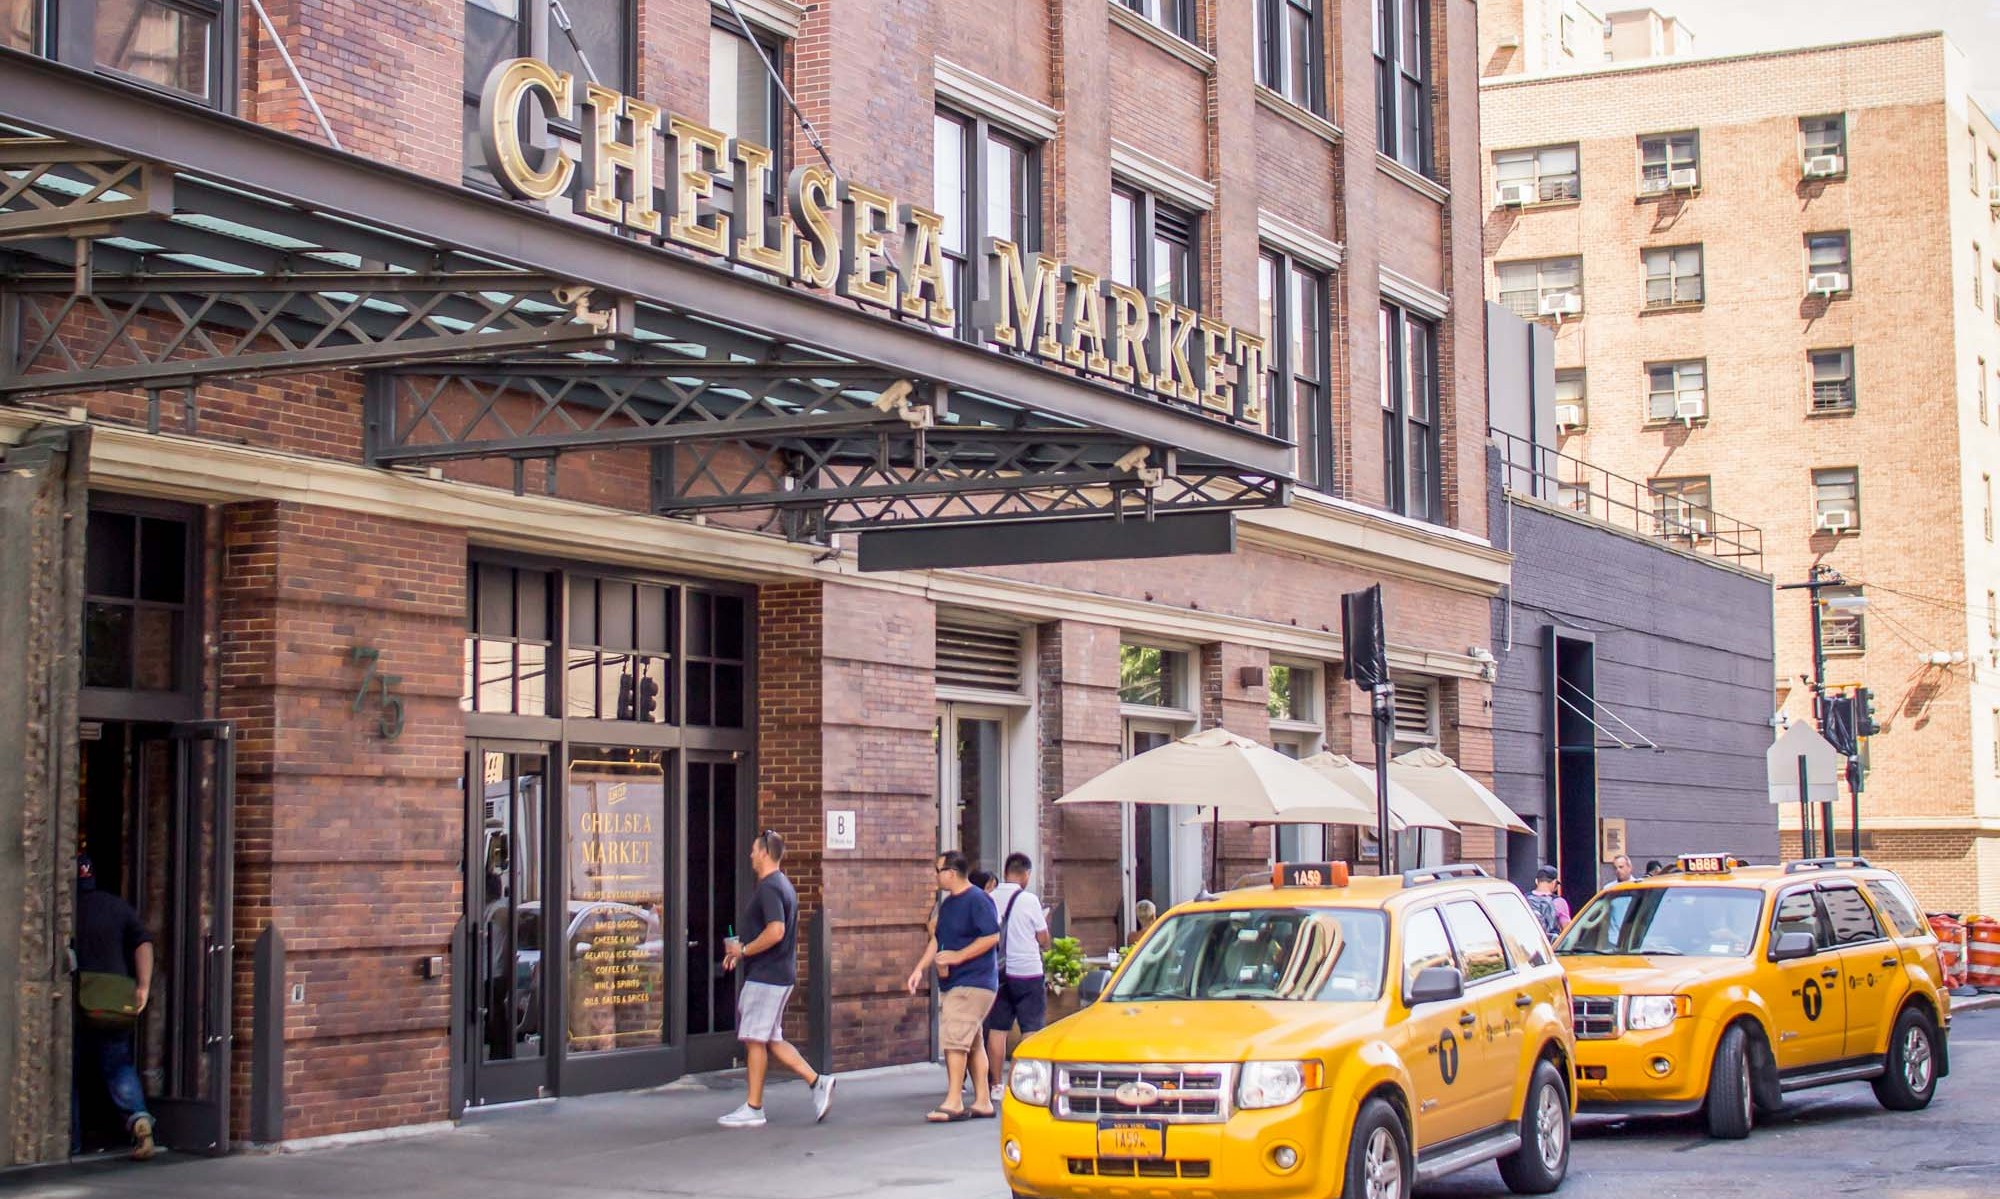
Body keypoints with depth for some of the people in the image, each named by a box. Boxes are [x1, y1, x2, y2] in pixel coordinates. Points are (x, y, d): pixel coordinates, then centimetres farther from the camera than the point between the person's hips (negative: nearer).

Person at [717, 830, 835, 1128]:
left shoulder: (769, 888, -17)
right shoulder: (782, 885, 16)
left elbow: (775, 932, -28)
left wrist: (743, 950, -16)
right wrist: (741, 953, 18)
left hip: (765, 975, -10)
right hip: (778, 974, 10)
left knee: (755, 1039, -2)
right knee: (771, 1039, 13)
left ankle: (753, 1109, 3)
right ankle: (817, 1081, 7)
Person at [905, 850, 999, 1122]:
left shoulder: (978, 900, -13)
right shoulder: (947, 904, 16)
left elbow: (992, 937, -20)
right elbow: (938, 939, 23)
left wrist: (957, 957, -19)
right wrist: (920, 968, 12)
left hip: (973, 984, -9)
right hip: (951, 983, 9)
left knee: (955, 1041, -13)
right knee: (972, 1043, 11)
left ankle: (954, 1102, -13)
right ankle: (982, 1102, 15)